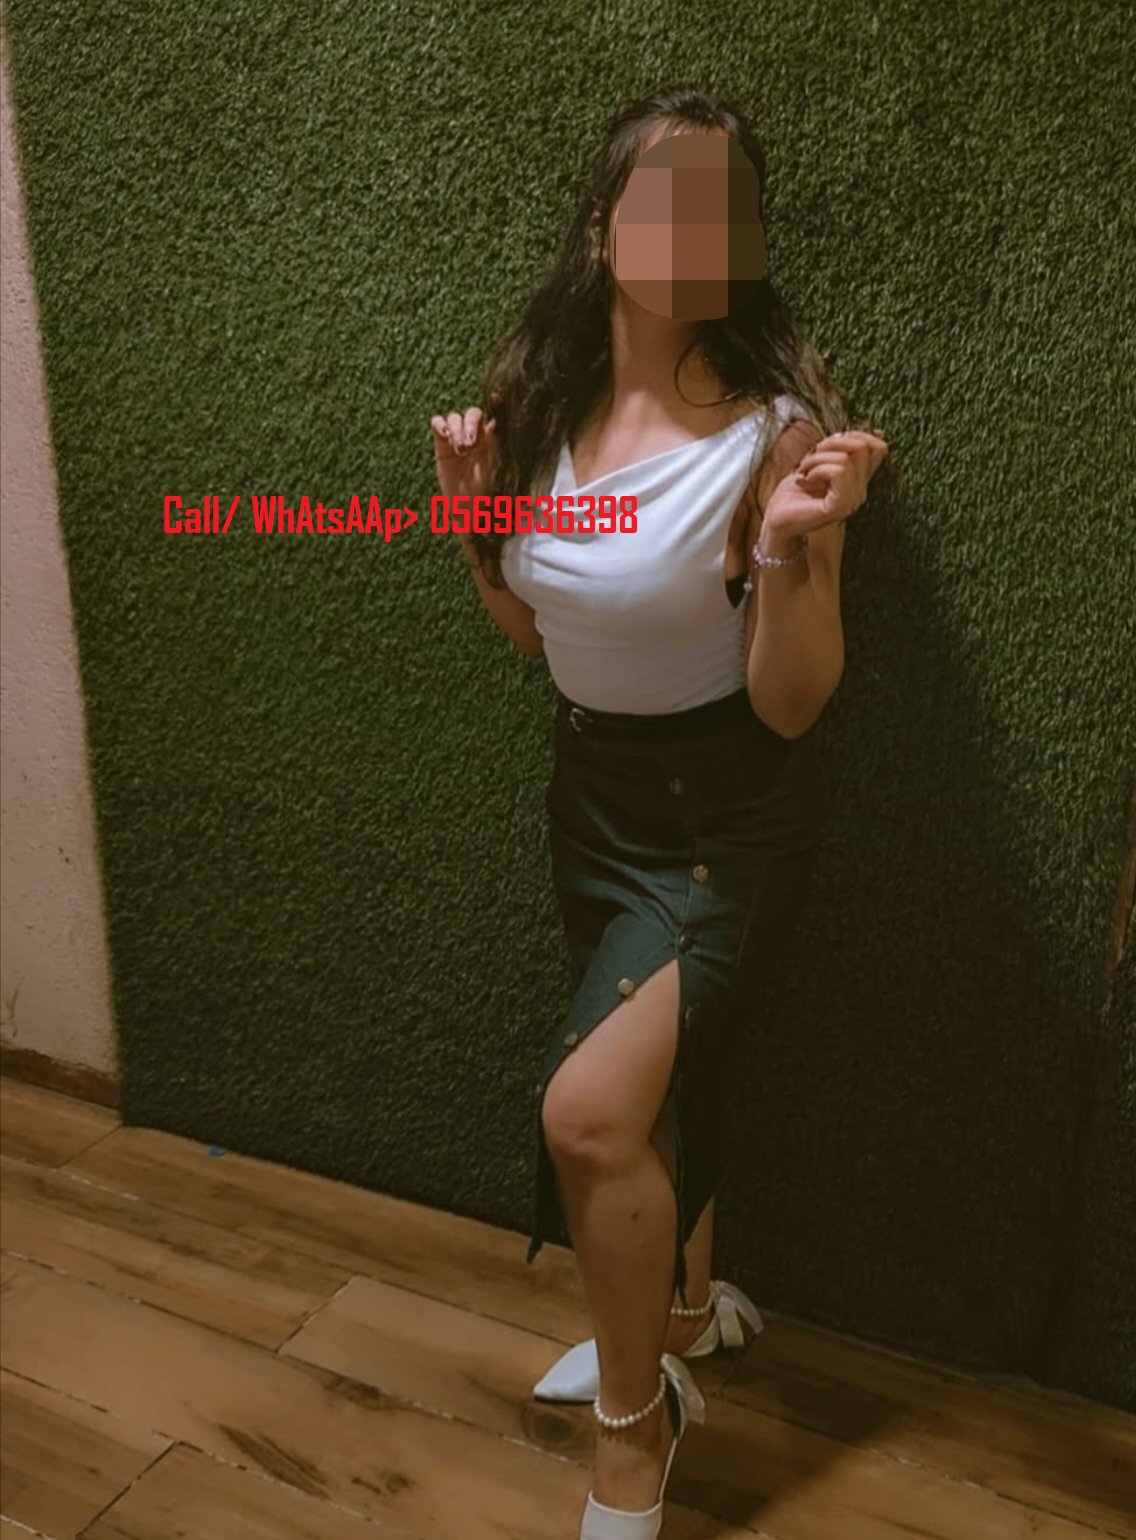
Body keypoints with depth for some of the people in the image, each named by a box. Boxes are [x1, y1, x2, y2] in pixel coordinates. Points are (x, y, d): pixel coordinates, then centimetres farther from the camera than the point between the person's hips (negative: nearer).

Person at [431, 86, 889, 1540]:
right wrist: (471, 515, -8)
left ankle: (634, 1422, 14)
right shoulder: (539, 401, -4)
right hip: (591, 784, 6)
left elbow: (791, 704, -20)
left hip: (728, 814, -6)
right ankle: (681, 1303, 51)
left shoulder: (773, 431, -20)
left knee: (590, 1109, -16)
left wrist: (793, 546, -35)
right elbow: (529, 627, 8)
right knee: (650, 1084, 21)